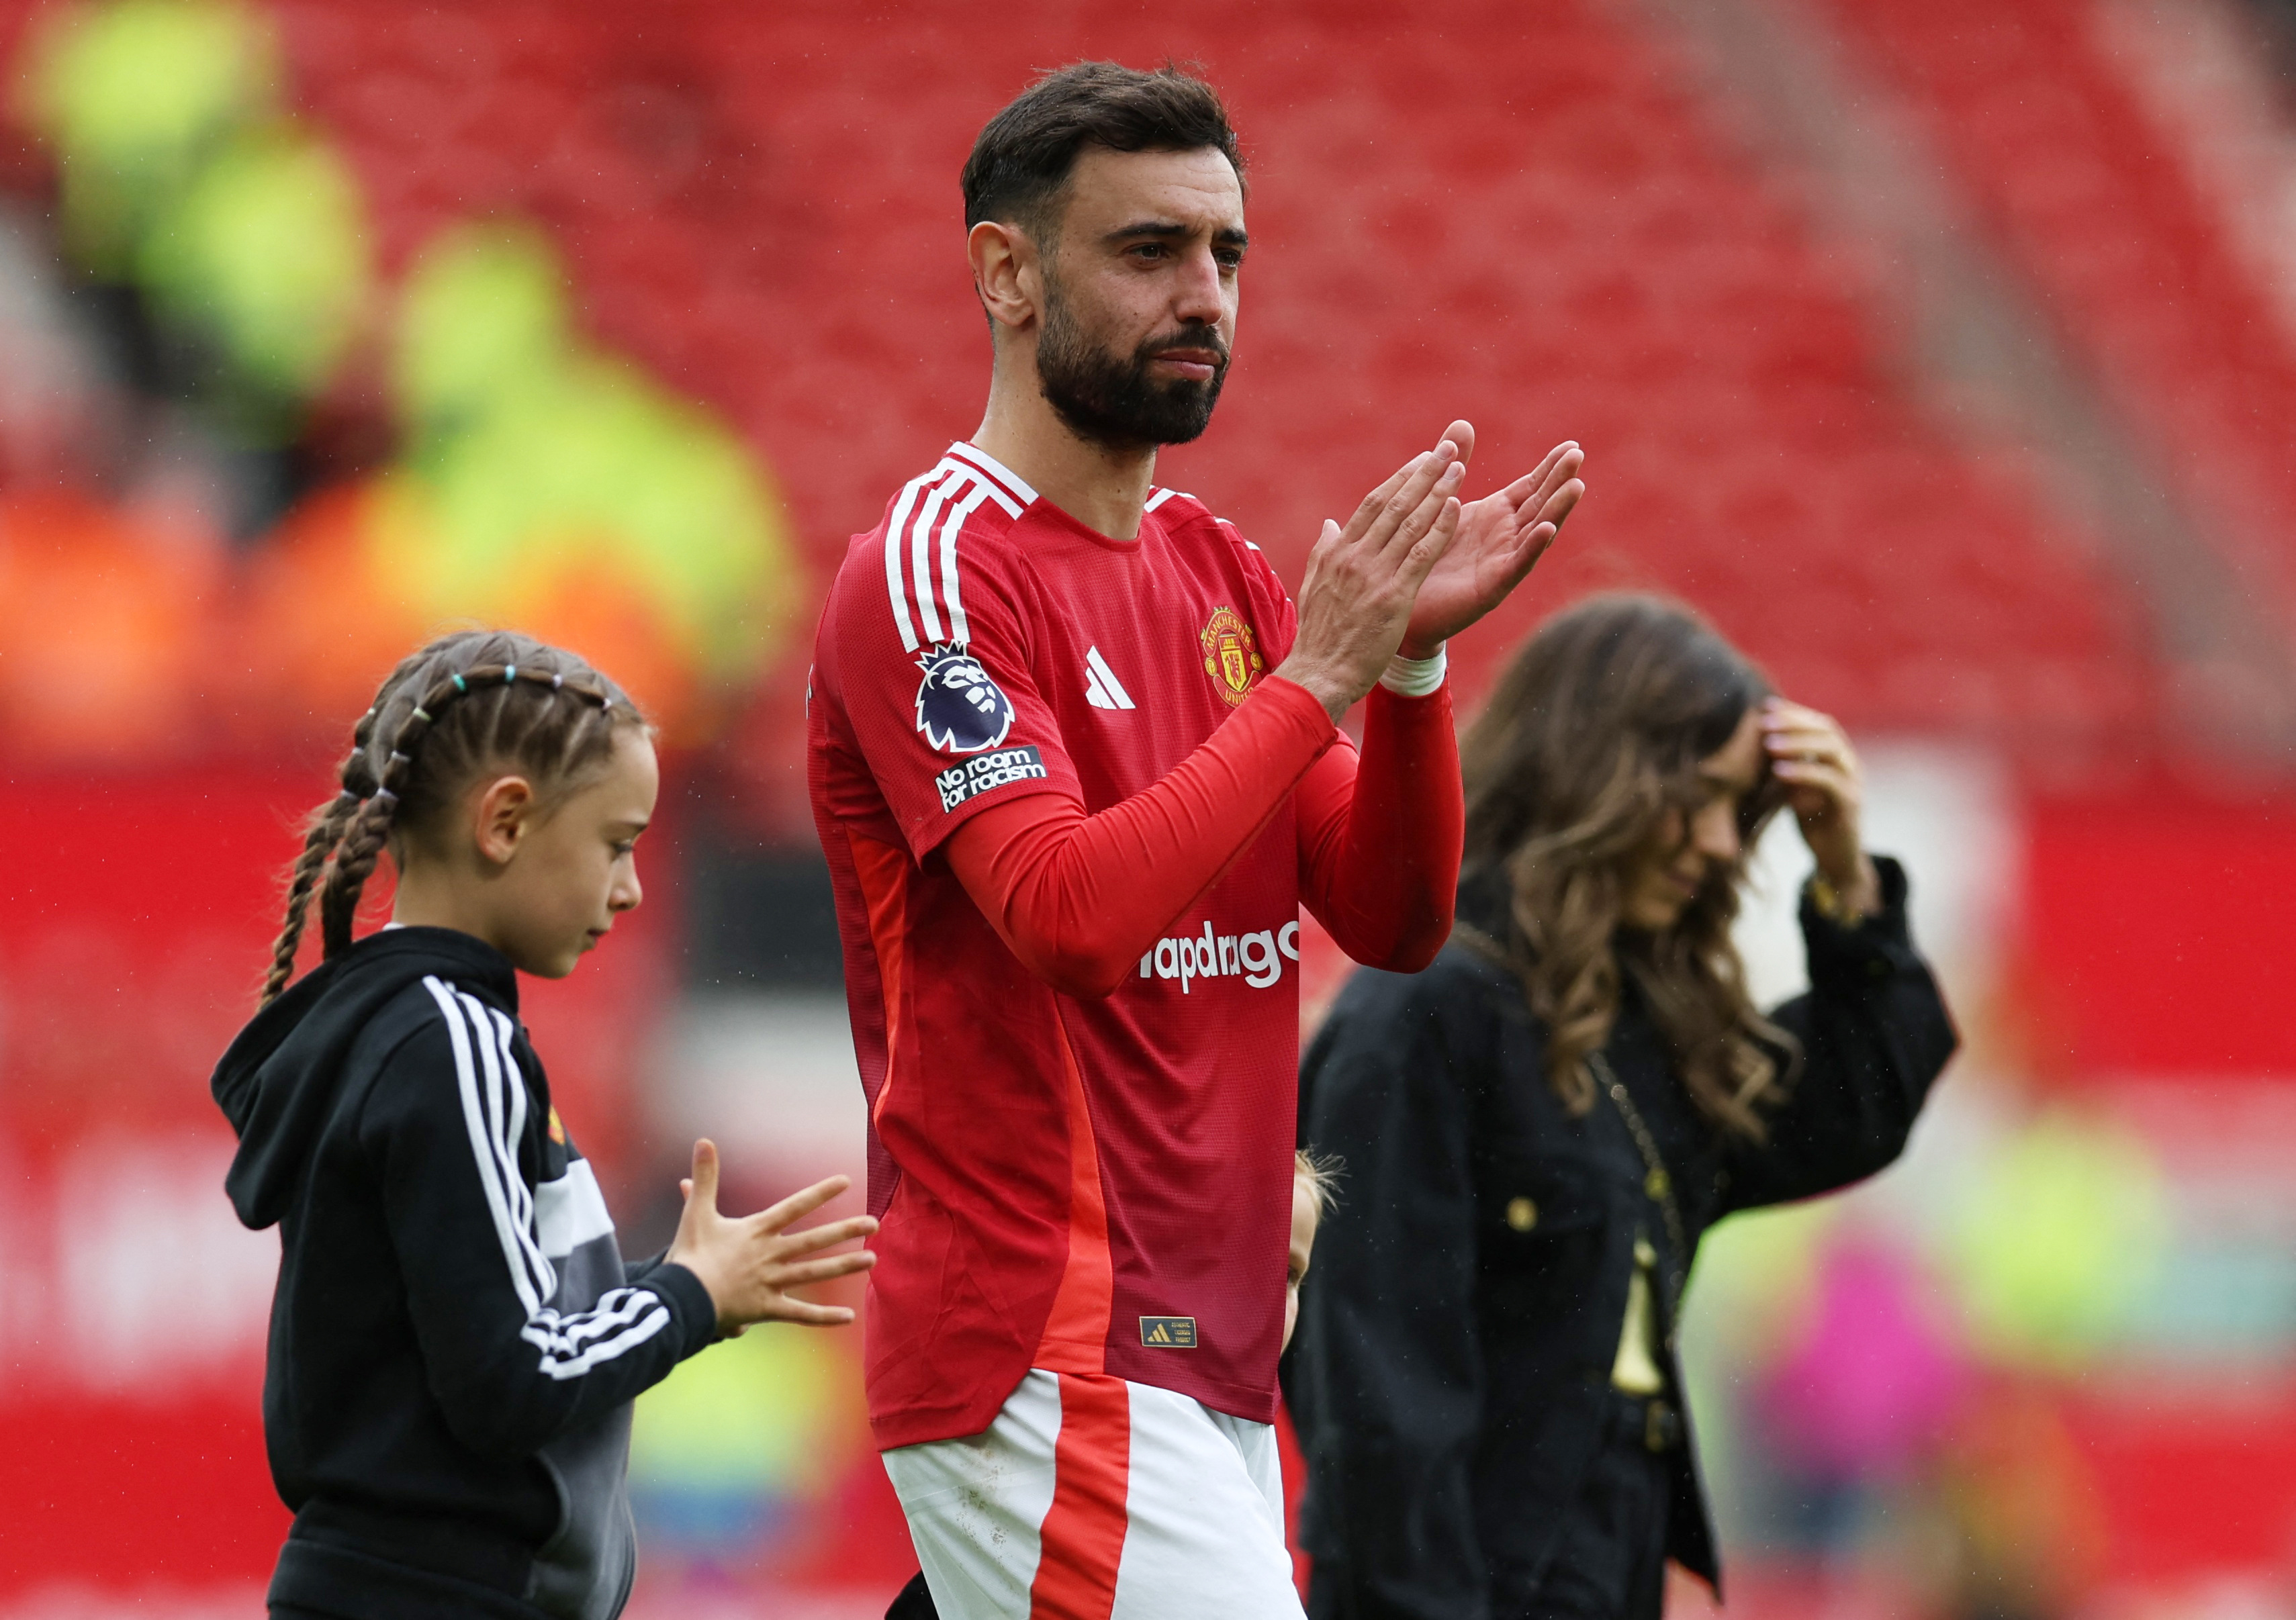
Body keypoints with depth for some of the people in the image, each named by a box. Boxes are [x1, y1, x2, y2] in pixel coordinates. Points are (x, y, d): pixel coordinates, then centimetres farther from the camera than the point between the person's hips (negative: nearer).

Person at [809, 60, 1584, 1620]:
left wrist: (1411, 661, -6)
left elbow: (1396, 921, 10)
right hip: (1044, 1360, -8)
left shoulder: (1220, 571, 16)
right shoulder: (935, 568, -9)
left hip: (1210, 1362, 8)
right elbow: (1071, 914, -22)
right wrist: (1312, 676, -18)